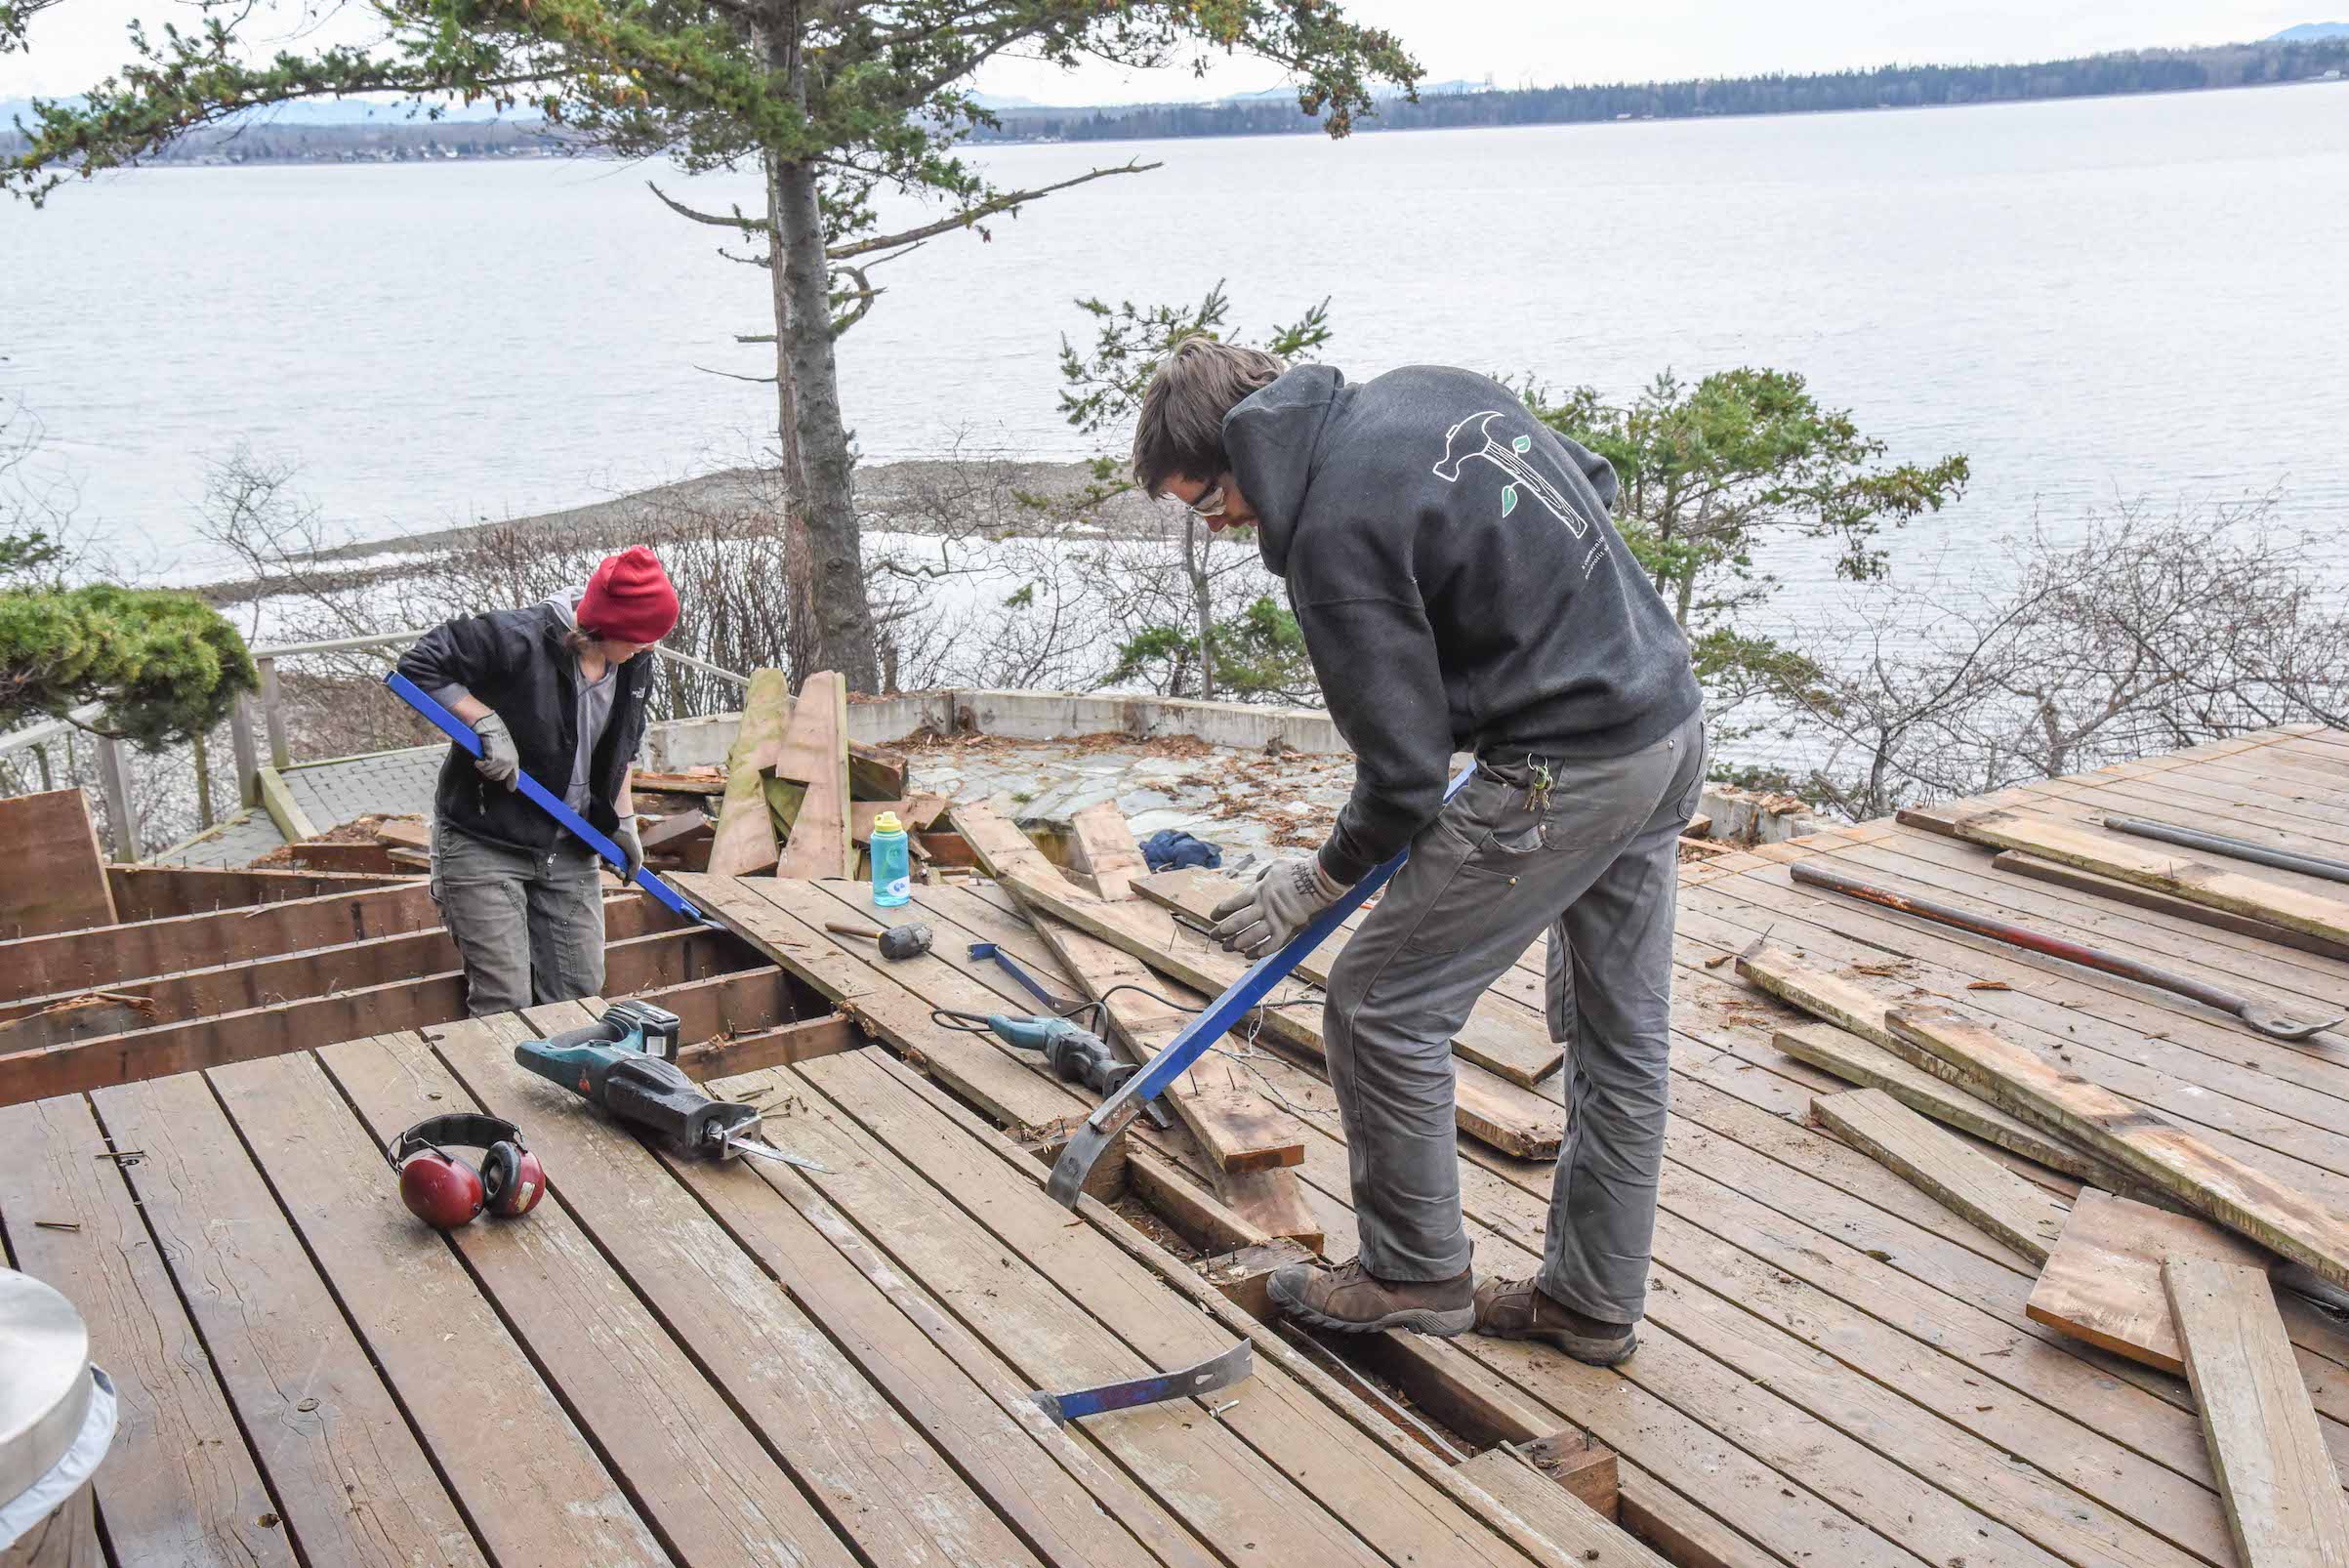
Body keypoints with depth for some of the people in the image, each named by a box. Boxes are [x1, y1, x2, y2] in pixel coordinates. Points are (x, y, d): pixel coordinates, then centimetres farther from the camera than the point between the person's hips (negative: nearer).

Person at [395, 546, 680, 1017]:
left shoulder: (634, 663, -1)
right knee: (505, 1005, -7)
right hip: (484, 846, -6)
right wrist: (487, 722, -24)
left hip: (570, 849, 6)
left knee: (581, 994, 9)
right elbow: (419, 665, -17)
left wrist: (623, 818, 14)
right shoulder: (517, 640, -23)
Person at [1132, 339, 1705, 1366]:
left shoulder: (1334, 533, -17)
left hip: (1567, 772, -10)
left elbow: (1404, 772, -15)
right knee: (1620, 1038, 16)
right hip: (1673, 722, 10)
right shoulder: (1429, 390, 7)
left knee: (1381, 1008, 3)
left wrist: (1314, 885, 1)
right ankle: (1594, 1301, 30)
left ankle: (1416, 1274, 18)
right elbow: (1594, 483, 21)